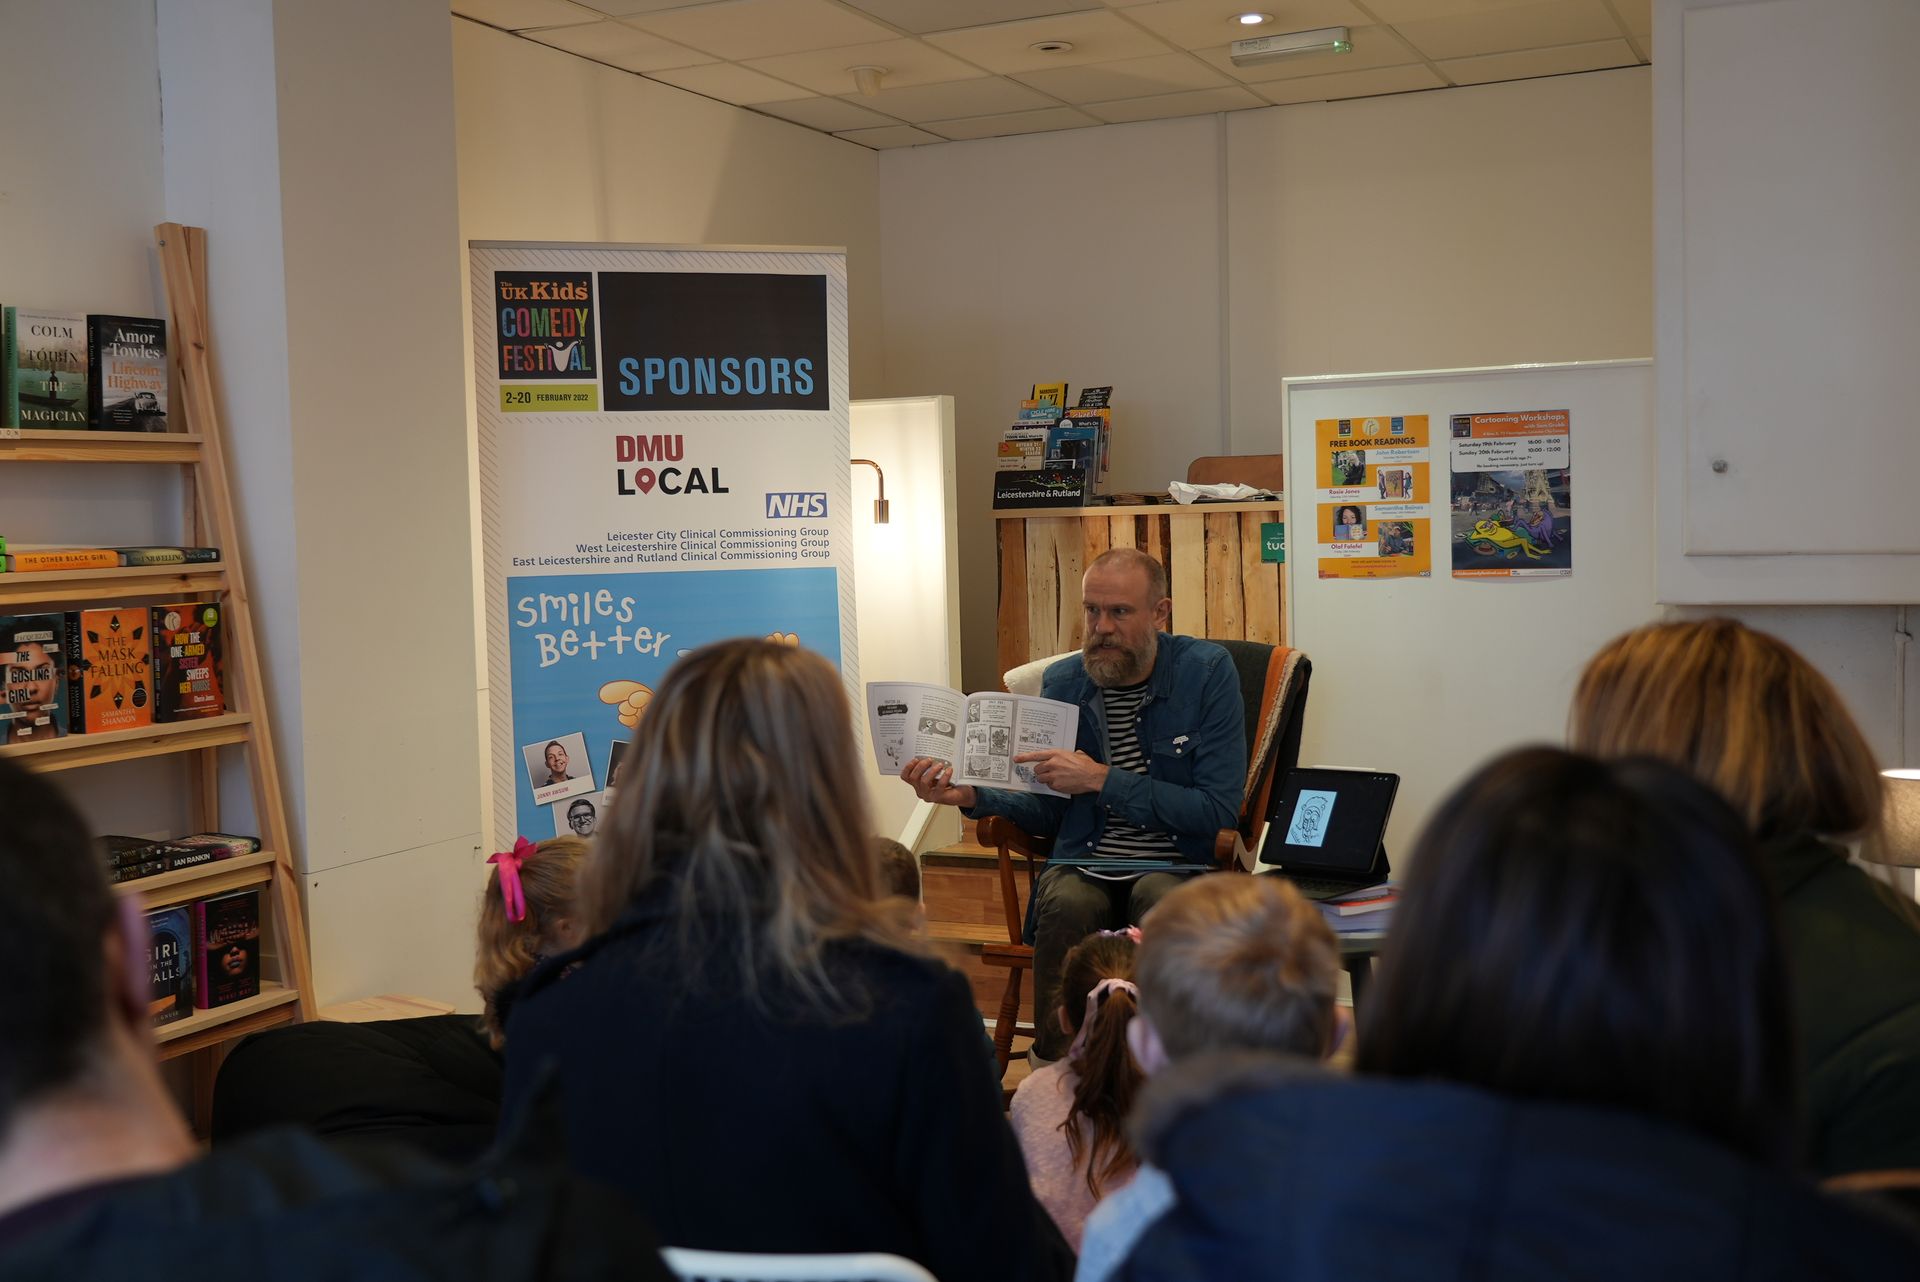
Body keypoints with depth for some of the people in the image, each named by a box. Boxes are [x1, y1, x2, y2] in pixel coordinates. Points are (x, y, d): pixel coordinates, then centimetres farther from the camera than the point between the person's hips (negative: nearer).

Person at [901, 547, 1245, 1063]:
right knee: (1067, 904, -31)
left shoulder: (1207, 671, -5)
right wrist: (971, 795, -5)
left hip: (1179, 866, -2)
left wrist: (1102, 779, -17)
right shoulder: (1062, 682, 6)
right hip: (1082, 864, 2)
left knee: (1159, 897, -35)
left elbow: (1219, 811, -12)